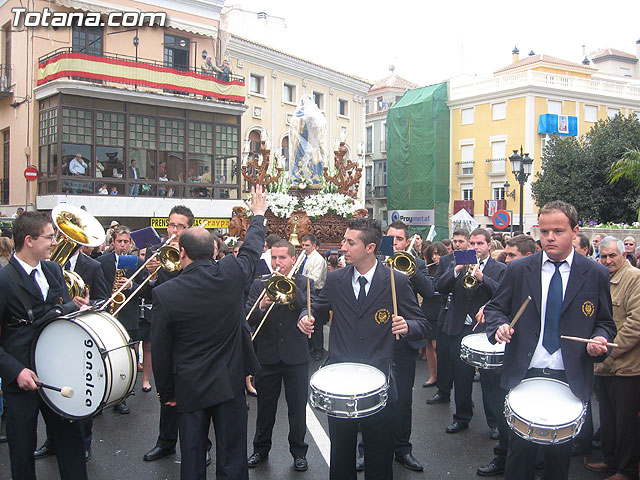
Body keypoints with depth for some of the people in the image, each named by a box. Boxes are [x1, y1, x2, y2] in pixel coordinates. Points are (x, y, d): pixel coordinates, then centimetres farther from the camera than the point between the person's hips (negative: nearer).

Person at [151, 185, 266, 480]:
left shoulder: (164, 293, -14)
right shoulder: (230, 273, -12)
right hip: (230, 382, 1)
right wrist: (258, 215, 29)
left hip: (189, 388, -1)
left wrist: (166, 393, 9)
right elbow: (252, 248, 10)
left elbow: (160, 350, -6)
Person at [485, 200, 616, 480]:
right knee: (520, 447, 8)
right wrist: (499, 325, -13)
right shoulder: (518, 270, 1)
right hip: (523, 375, 0)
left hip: (570, 380, 0)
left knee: (561, 452, 12)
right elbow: (494, 308, 8)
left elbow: (605, 323, 9)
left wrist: (600, 339, -12)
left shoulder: (596, 275, 1)